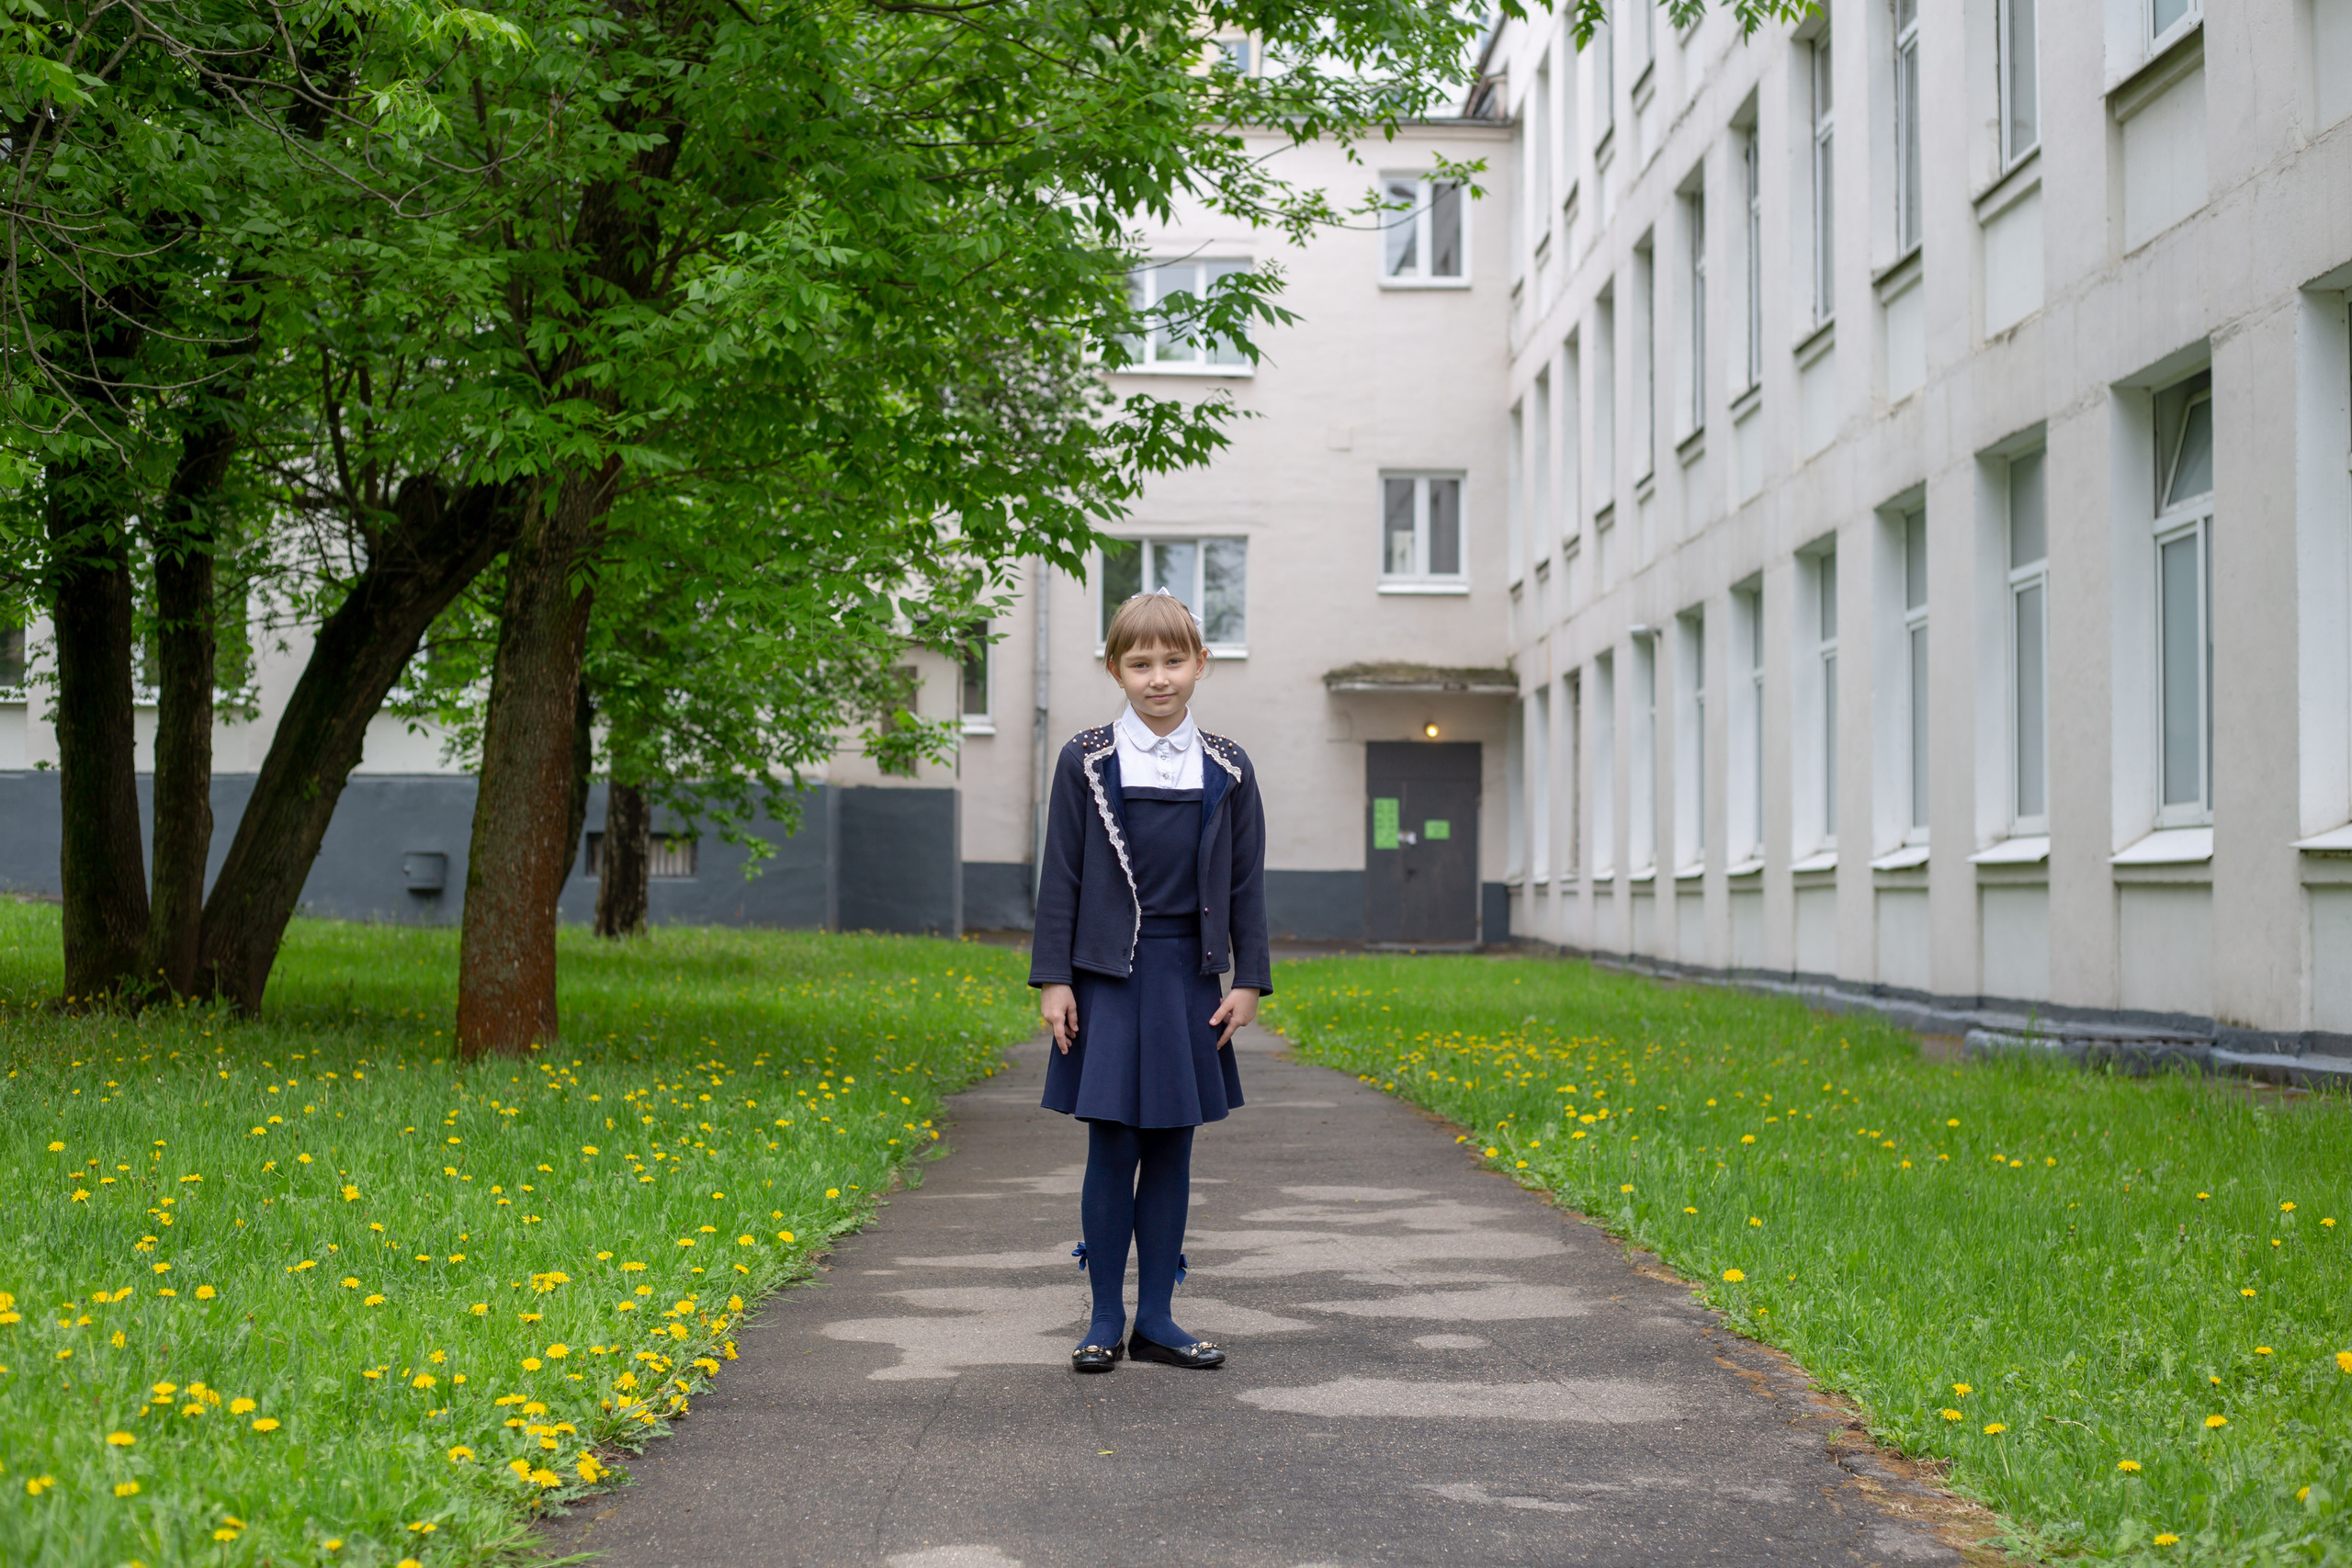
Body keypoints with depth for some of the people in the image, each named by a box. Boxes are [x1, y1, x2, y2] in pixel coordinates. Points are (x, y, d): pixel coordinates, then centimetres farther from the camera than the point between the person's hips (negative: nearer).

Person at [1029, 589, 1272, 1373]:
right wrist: (1054, 979, -4)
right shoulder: (1086, 762, 0)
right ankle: (1105, 1318, 9)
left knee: (1170, 1149, 6)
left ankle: (1156, 1318, 14)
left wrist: (1248, 982, 3)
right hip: (1109, 976, -2)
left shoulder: (1227, 769, 5)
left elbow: (1245, 884, 8)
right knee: (1112, 1147, -2)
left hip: (1189, 977, 2)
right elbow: (1062, 877, 1)